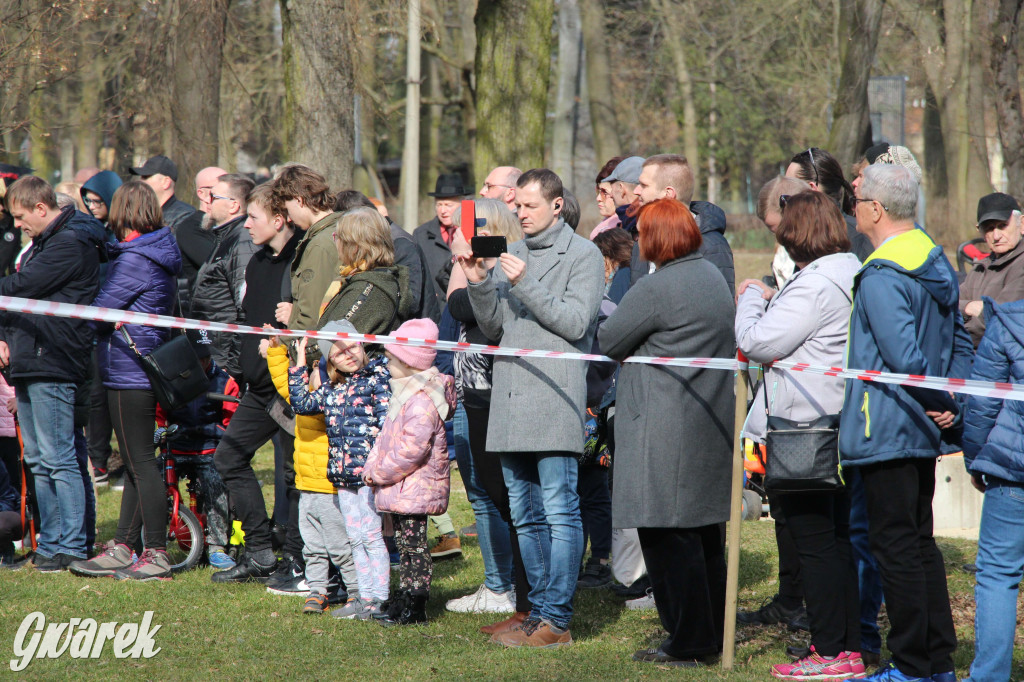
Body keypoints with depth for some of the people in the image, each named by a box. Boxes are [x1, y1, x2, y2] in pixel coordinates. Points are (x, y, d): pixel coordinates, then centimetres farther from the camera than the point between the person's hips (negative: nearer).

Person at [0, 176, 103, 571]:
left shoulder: (70, 244, -12)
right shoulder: (43, 243, 20)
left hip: (53, 366, -10)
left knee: (57, 459, -9)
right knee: (38, 461, 11)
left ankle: (72, 548, -7)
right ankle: (50, 544, 16)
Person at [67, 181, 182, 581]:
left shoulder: (134, 259, -17)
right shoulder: (157, 254, 12)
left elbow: (100, 312, -13)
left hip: (129, 371, -10)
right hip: (145, 368, 10)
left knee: (141, 463, -6)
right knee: (136, 463, 14)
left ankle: (156, 555, -4)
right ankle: (123, 549, 20)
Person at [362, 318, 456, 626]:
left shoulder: (422, 400, -22)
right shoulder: (405, 393, 14)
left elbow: (411, 450, -27)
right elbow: (387, 437, 22)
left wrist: (379, 472, -18)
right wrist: (373, 466, 12)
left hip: (414, 488, -11)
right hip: (401, 490, 11)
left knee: (413, 545, -5)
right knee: (405, 543, 17)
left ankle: (413, 606, 0)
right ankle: (405, 597, 26)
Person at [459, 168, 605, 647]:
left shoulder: (583, 255, -1)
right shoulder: (511, 256, 18)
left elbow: (576, 323, -11)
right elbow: (492, 328, 17)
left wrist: (525, 286, -16)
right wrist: (479, 285, 1)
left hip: (554, 398, -7)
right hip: (510, 400, 7)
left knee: (560, 512, -7)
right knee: (525, 515, 10)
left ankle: (556, 620, -8)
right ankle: (540, 609, 17)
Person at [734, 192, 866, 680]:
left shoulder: (814, 285, -19)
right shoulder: (852, 273, 12)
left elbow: (757, 342, -19)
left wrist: (751, 299, -2)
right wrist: (773, 301, 15)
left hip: (802, 428, -10)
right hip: (838, 421, 10)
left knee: (813, 539, -5)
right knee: (837, 537, 13)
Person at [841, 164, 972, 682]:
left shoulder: (881, 278, -19)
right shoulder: (936, 264, 11)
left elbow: (904, 358, -27)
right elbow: (960, 342, 15)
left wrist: (939, 404, -13)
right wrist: (950, 405, 6)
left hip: (886, 430, -9)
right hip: (924, 430, 9)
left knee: (895, 545, -3)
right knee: (919, 542, 15)